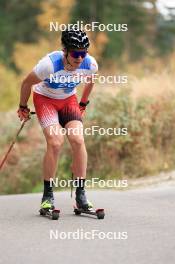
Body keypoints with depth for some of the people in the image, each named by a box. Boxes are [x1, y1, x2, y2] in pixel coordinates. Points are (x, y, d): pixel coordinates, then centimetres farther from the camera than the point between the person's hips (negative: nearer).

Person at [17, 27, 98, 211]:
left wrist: (83, 104, 15)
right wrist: (23, 107, 0)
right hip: (44, 98, -3)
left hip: (68, 99, 3)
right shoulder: (49, 64, -34)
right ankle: (47, 195, -8)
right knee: (55, 142, -22)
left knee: (78, 140, -17)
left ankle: (80, 194, -8)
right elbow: (27, 83, -14)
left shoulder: (90, 64, -22)